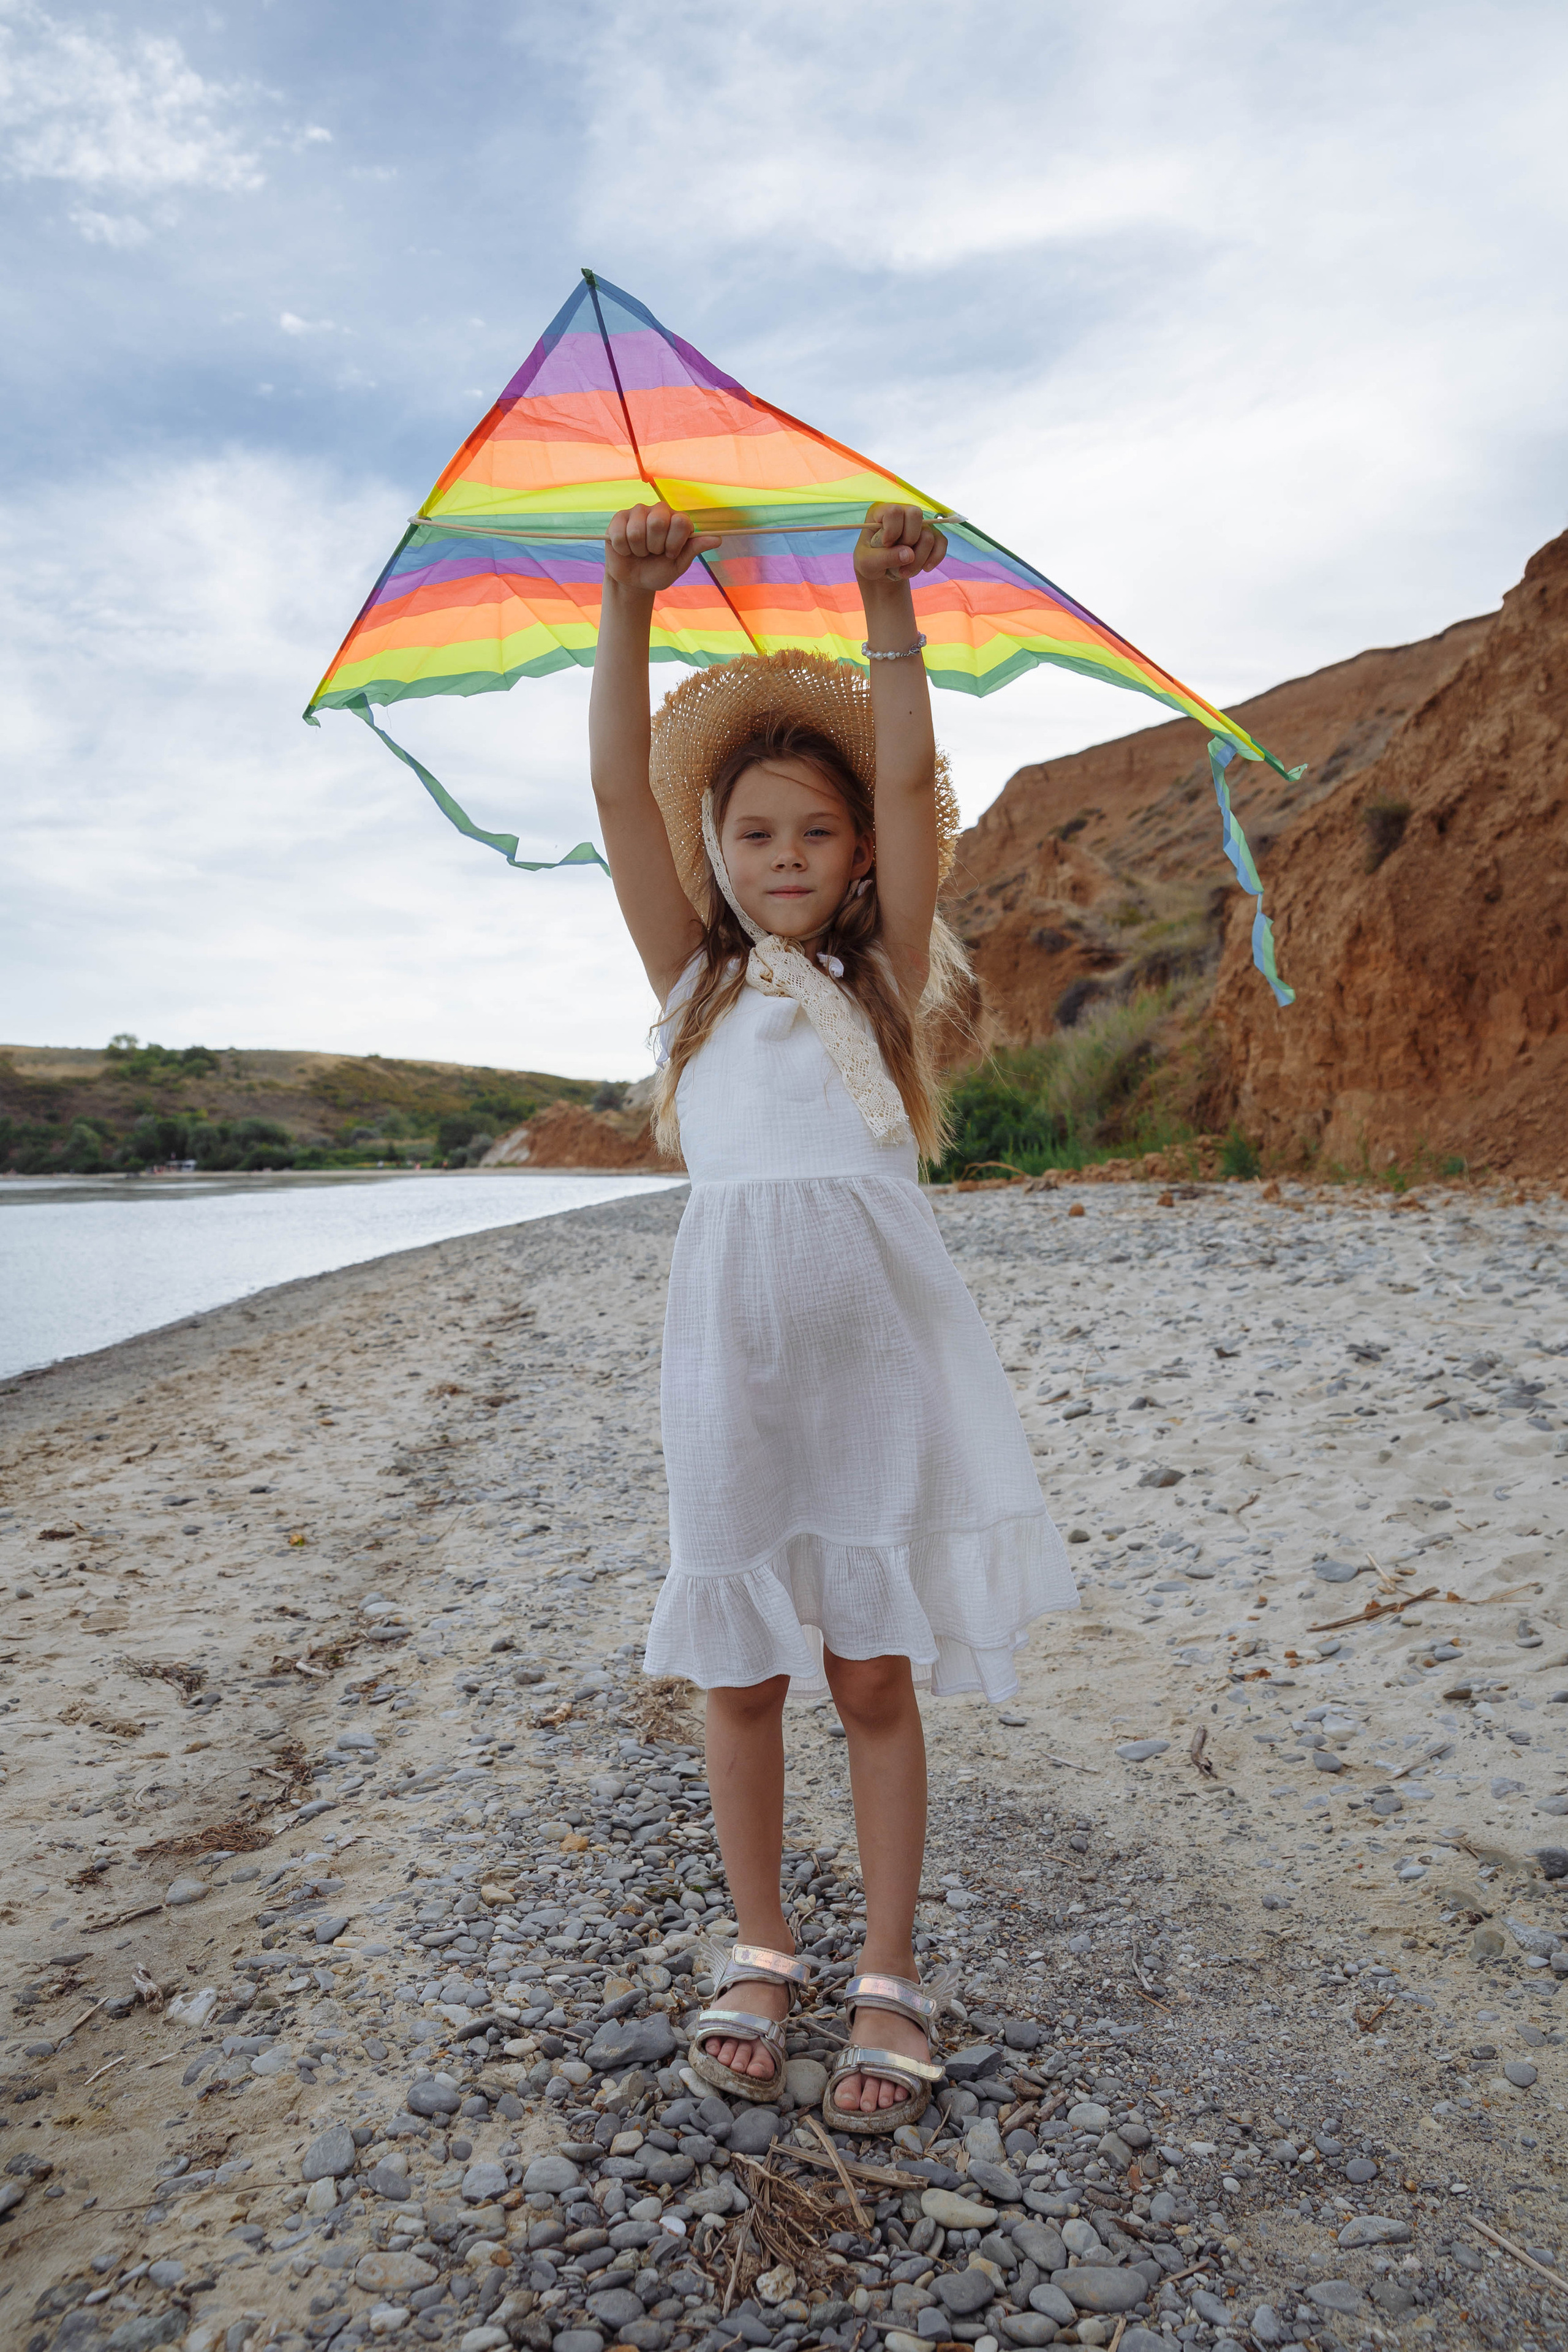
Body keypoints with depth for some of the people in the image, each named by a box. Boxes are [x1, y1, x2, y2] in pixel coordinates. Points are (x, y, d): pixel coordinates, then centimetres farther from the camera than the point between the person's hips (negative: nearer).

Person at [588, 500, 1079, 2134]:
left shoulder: (885, 982, 10)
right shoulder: (695, 982, 11)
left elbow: (909, 783, 1)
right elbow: (621, 793, 3)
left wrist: (886, 604, -3)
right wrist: (628, 602, -3)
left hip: (881, 1341, -1)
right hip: (734, 1342, 1)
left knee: (874, 1675, 7)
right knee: (742, 1673, 10)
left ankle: (891, 1979, 23)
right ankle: (760, 1953, 30)